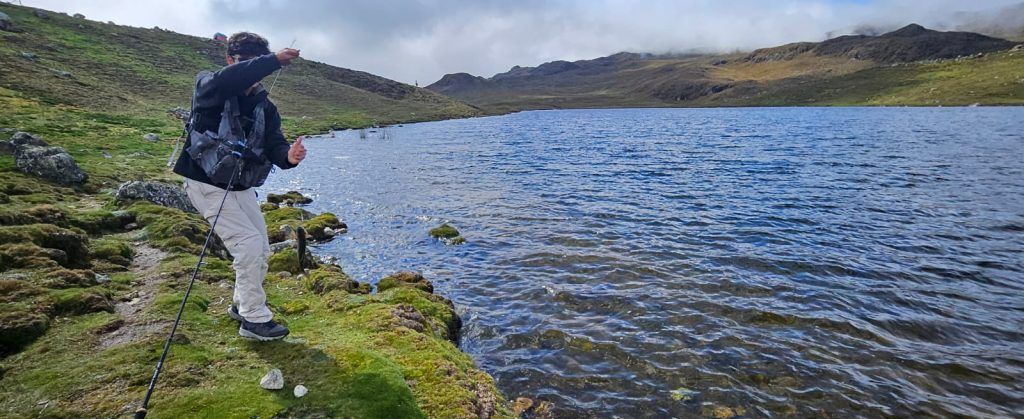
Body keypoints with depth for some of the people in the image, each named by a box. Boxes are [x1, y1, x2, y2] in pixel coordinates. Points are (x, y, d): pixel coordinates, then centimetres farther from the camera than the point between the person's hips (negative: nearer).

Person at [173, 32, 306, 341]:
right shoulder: (207, 85, -12)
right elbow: (228, 80, -39)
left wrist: (287, 156, -36)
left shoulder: (263, 105, 1)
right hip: (206, 183, -6)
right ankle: (254, 320, -1)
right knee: (250, 243, -15)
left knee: (261, 249, 9)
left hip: (240, 184, 6)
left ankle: (242, 305, 32)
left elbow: (272, 144, -13)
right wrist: (275, 60, -43)